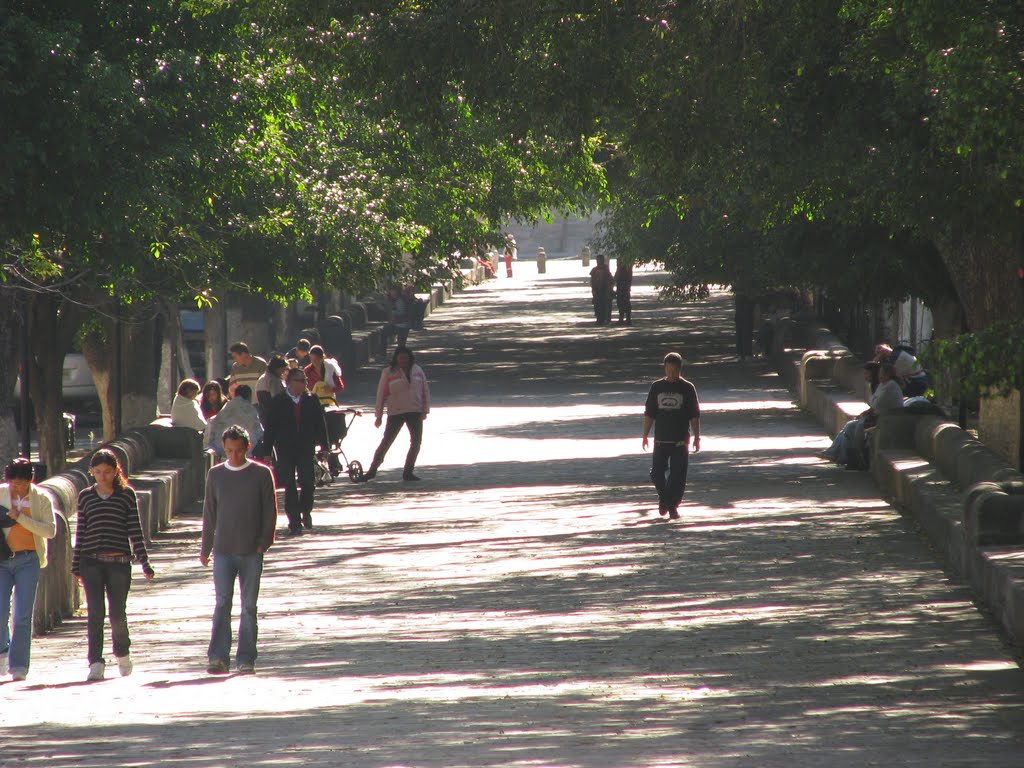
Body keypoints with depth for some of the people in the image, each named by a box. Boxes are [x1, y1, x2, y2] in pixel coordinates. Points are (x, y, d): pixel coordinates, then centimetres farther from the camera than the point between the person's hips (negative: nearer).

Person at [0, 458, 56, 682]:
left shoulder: (41, 499, 1)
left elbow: (50, 530, -9)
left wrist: (21, 518, -15)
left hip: (28, 560, -1)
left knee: (23, 615, -5)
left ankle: (18, 667, -1)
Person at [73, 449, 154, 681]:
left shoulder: (127, 495, 4)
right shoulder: (86, 496, 9)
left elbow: (135, 531, 3)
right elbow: (81, 532, 12)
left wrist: (144, 563, -2)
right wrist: (76, 566, 12)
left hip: (119, 562, -1)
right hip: (91, 562, 1)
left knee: (117, 613, 3)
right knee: (95, 613, -8)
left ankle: (122, 653, 30)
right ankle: (95, 663, -8)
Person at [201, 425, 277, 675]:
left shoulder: (261, 474, 1)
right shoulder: (216, 475, 7)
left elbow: (270, 511, 3)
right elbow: (209, 514, 13)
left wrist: (264, 542, -5)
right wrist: (205, 548, 13)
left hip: (252, 552, -1)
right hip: (223, 551, 1)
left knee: (249, 606, 3)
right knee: (223, 603, -8)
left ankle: (246, 659, 6)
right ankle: (218, 657, -10)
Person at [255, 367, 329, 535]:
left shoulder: (311, 400, 5)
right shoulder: (278, 402, -1)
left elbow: (320, 424, 9)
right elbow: (269, 427, 0)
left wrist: (324, 446, 6)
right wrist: (267, 452, -4)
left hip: (306, 448, 1)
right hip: (285, 450, -1)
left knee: (308, 483, -5)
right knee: (290, 486, 0)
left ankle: (306, 512, 22)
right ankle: (294, 521, 5)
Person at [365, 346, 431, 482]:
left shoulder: (417, 370, 7)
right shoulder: (388, 373, -1)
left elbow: (425, 391, 9)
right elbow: (381, 394, 0)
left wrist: (425, 410, 0)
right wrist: (379, 416, -3)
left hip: (415, 412, 3)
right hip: (395, 413, -3)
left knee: (416, 441, 1)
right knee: (386, 442, -4)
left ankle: (408, 472, 10)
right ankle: (372, 470, 3)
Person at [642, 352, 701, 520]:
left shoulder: (688, 388, 2)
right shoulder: (657, 387, 7)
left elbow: (694, 416, 3)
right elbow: (649, 413, 11)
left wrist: (696, 437, -1)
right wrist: (645, 435, 7)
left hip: (680, 441, -2)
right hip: (661, 439, 2)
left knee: (678, 476, -4)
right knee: (657, 473, 1)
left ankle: (673, 506, 5)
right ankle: (664, 498, 27)